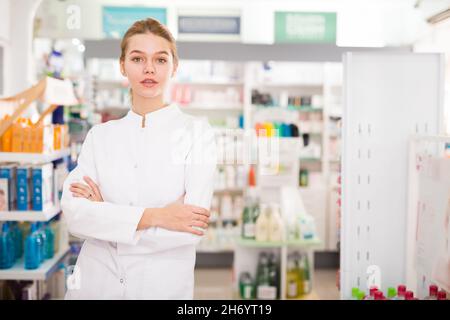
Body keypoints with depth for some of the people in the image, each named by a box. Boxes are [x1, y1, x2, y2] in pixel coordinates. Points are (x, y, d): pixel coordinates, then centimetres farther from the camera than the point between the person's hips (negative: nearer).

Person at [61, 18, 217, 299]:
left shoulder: (197, 133, -7)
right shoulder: (100, 135, 2)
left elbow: (190, 228, -16)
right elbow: (73, 212, -10)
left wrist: (103, 214, -10)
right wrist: (153, 216, -20)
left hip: (163, 286, -2)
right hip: (95, 283, 3)